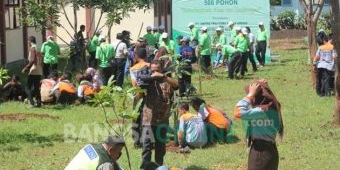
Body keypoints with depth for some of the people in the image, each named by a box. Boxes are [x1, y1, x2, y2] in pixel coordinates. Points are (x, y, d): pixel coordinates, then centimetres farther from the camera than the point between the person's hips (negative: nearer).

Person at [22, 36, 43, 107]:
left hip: (33, 71, -8)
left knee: (28, 87, -4)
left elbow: (32, 60, -22)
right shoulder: (38, 48, 15)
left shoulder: (32, 48, -10)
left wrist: (26, 68, -16)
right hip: (39, 71, 8)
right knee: (36, 88, 12)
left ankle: (31, 102, -16)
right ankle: (38, 102, 8)